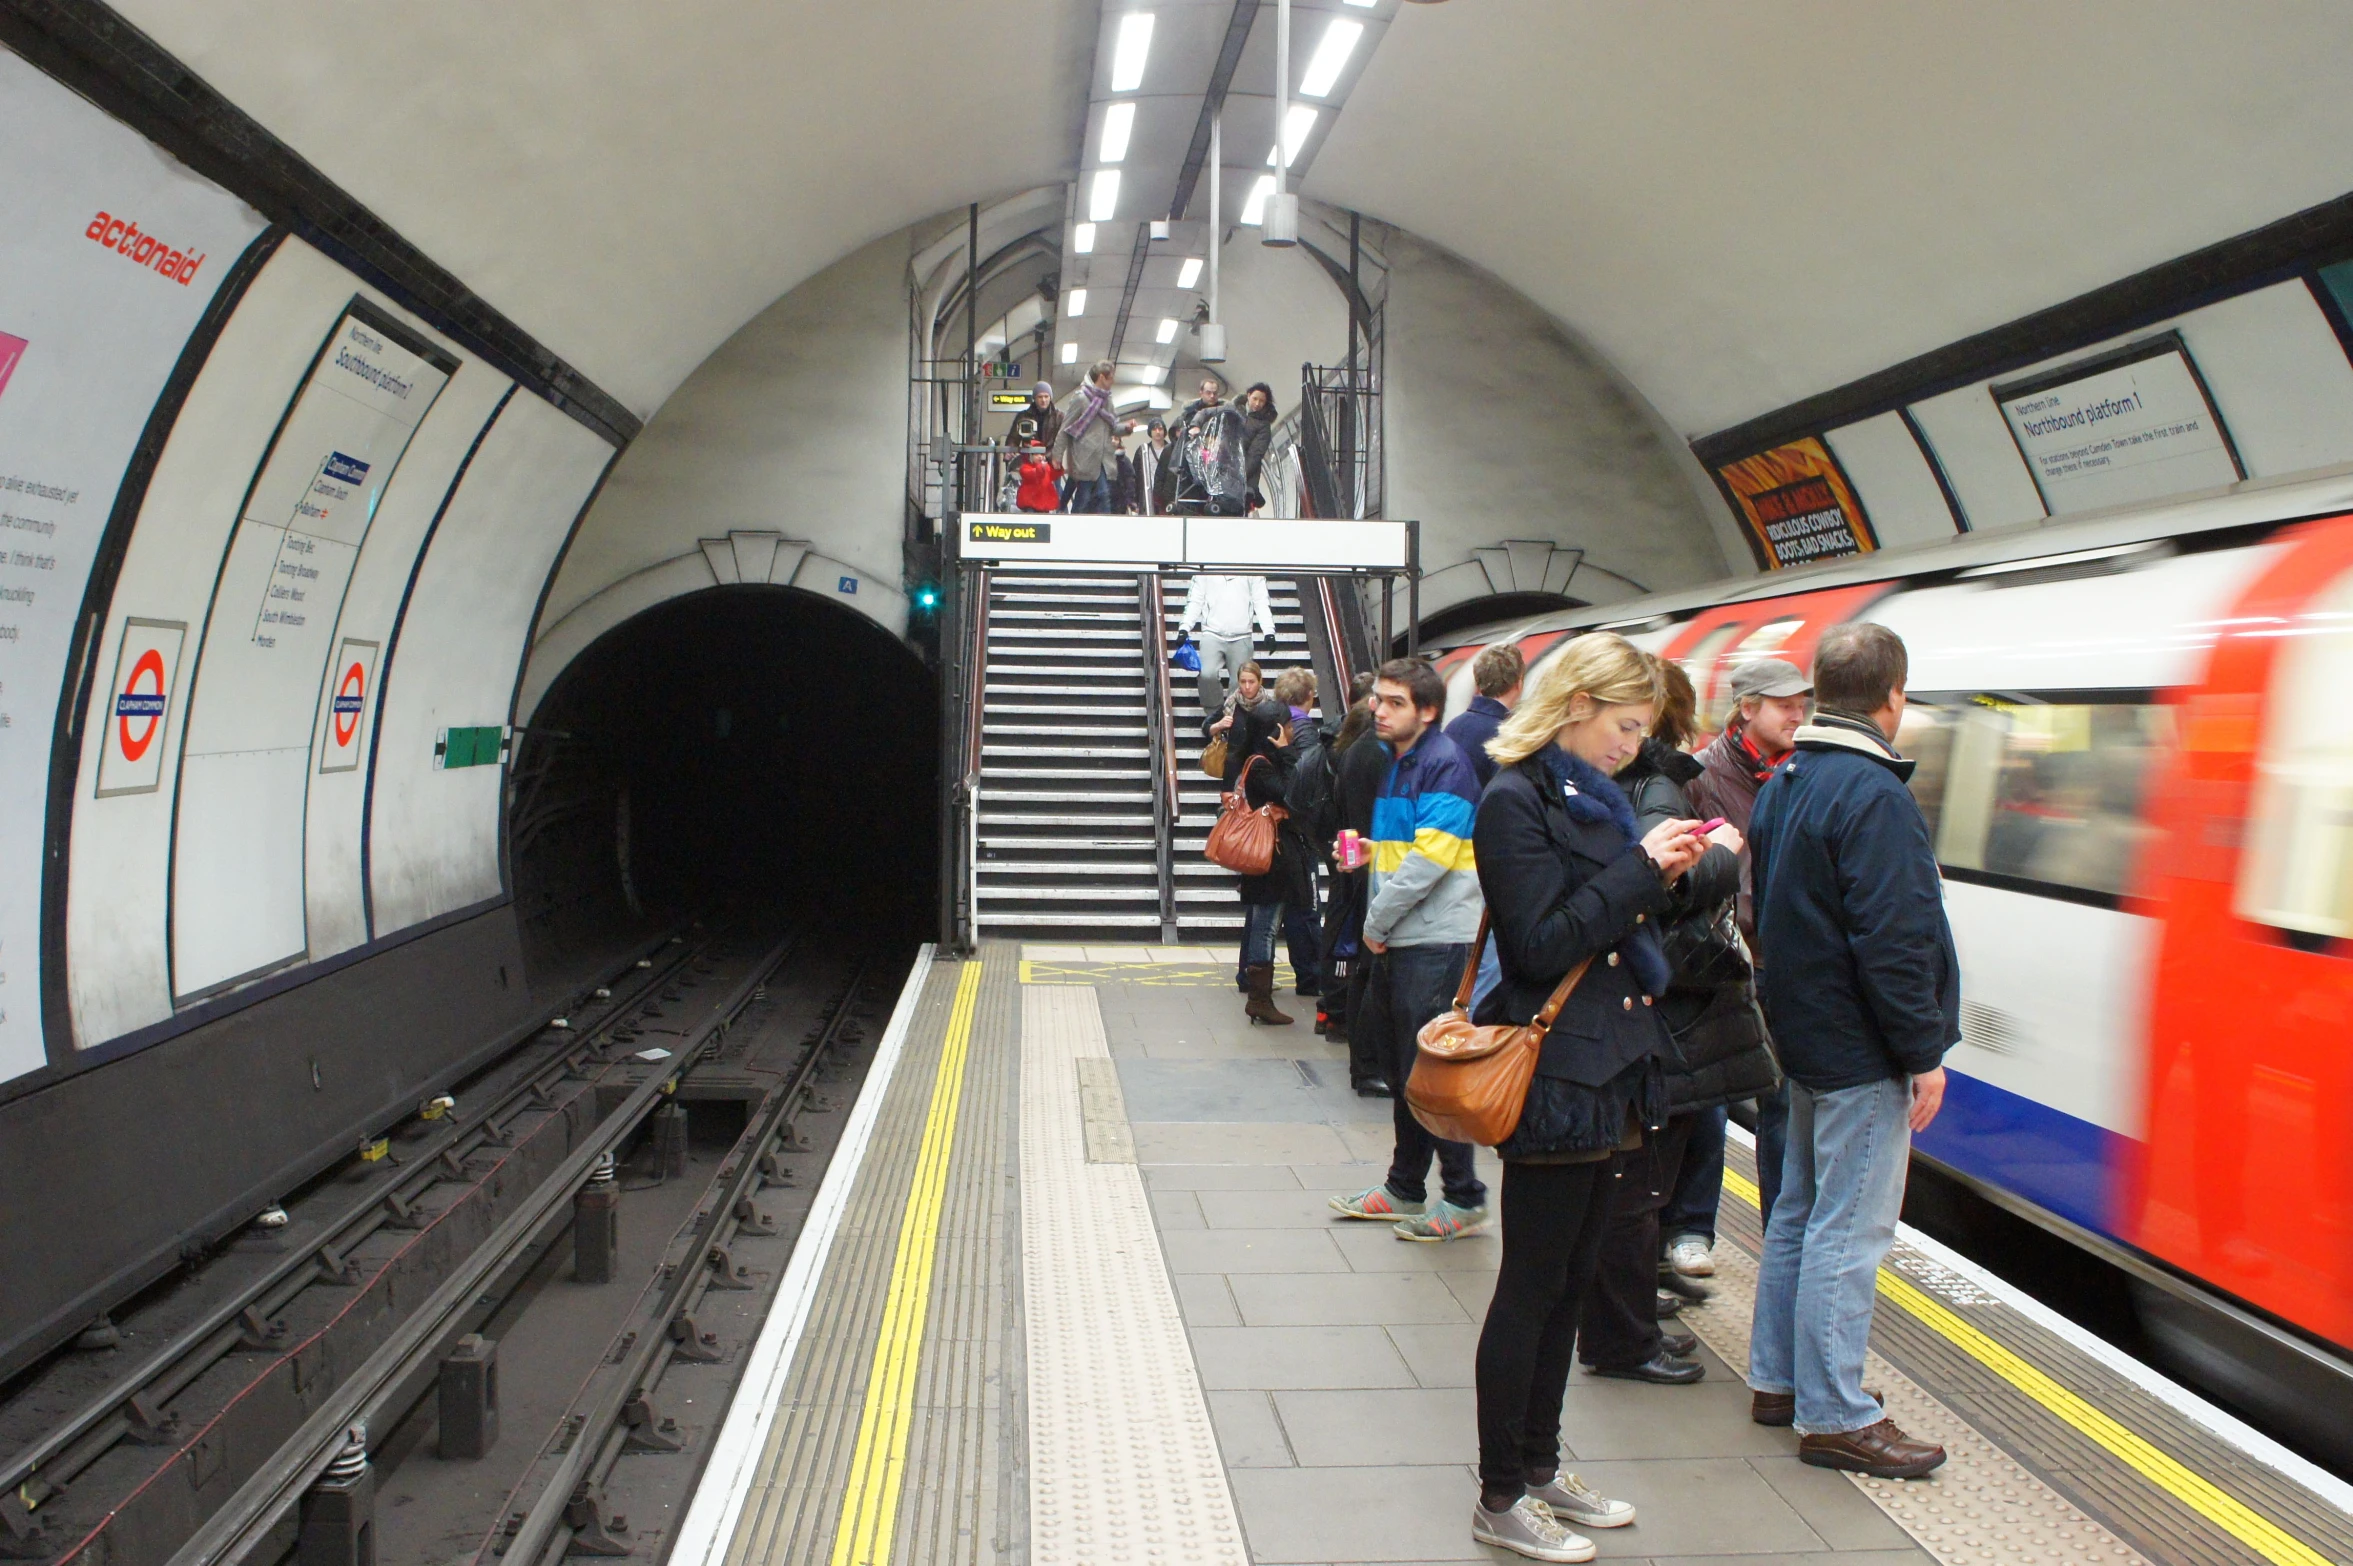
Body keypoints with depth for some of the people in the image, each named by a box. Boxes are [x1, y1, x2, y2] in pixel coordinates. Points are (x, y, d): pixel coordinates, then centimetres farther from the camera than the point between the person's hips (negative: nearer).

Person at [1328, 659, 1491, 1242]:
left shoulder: (1444, 763, -13)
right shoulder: (1394, 762, 15)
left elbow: (1431, 855, -20)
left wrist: (1377, 920, -12)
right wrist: (1377, 924, 7)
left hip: (1435, 940, -9)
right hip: (1395, 940, 9)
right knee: (1403, 1069, 15)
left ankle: (1465, 1200, 7)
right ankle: (1405, 1189, 26)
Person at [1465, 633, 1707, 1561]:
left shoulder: (1591, 796, 14)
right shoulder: (1515, 802, -14)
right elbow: (1543, 944, -20)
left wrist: (1660, 880, 3)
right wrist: (1639, 870, -17)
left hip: (1606, 1067, 9)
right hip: (1554, 1075, -9)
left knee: (1571, 1278, 17)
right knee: (1533, 1285, 1)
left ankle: (1540, 1469, 31)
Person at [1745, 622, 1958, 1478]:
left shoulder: (1782, 785, 10)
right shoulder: (1872, 795, -19)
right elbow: (1892, 942, -22)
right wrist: (1924, 1054, -15)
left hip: (1806, 1037, 10)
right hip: (1862, 1053, -10)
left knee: (1801, 1210, 17)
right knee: (1849, 1230, -3)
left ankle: (1778, 1379, 27)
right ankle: (1833, 1416, 5)